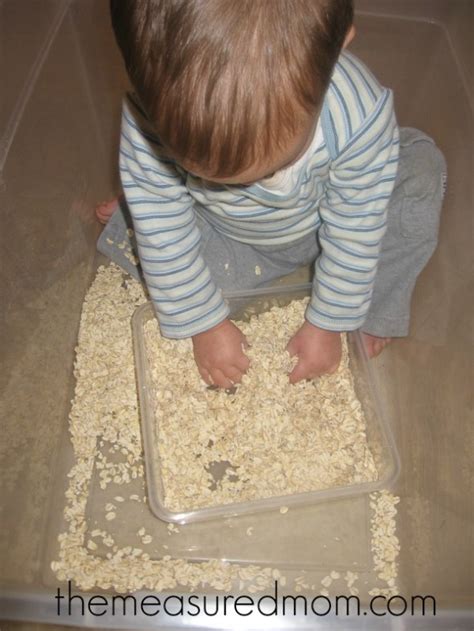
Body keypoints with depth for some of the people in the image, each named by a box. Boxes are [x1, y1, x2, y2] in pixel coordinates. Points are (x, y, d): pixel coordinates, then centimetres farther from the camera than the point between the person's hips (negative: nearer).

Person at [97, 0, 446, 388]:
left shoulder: (360, 116, -36)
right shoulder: (154, 114, -35)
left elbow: (354, 233, -23)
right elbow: (163, 235, -24)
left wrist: (327, 325, -15)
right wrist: (206, 324, -17)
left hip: (322, 226, 0)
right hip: (225, 237, 1)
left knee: (423, 168, -20)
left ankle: (372, 309, -4)